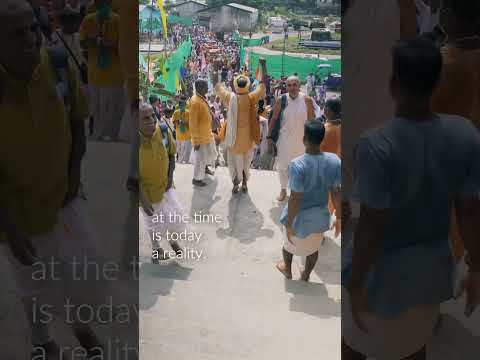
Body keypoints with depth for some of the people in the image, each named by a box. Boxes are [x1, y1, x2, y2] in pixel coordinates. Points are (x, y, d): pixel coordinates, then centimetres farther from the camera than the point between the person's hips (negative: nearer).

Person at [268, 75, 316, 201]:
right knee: (283, 165, 11)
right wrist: (270, 137, -1)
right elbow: (274, 119, -1)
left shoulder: (307, 100, -9)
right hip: (284, 139, 0)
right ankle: (283, 189, 31)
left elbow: (311, 120, -1)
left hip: (302, 139, 0)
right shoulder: (281, 101, -9)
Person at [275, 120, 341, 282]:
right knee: (313, 247, 27)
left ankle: (287, 270, 52)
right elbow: (337, 192, -7)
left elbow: (295, 199, -25)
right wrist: (339, 217, 7)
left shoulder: (298, 165, -30)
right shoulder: (335, 161, -16)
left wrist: (289, 224, -13)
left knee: (290, 243, 27)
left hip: (301, 217, -3)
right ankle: (305, 276, 48)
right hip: (320, 216, 3)